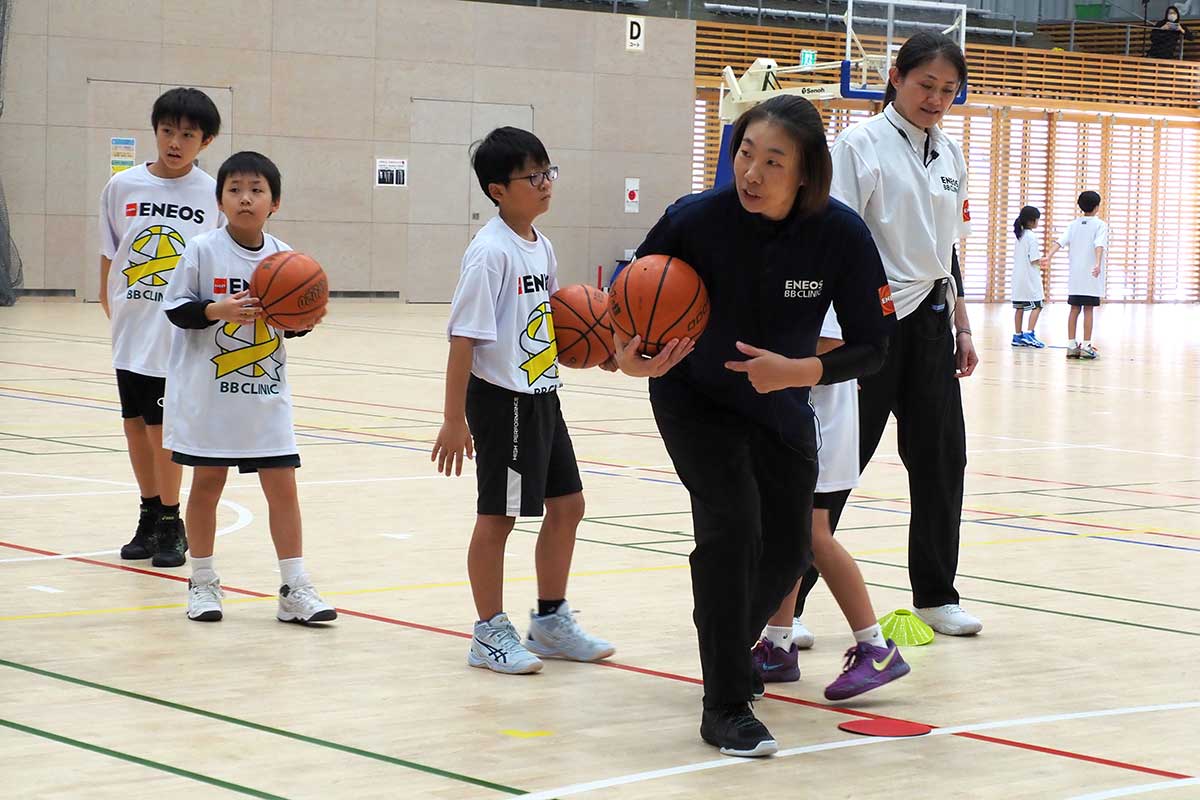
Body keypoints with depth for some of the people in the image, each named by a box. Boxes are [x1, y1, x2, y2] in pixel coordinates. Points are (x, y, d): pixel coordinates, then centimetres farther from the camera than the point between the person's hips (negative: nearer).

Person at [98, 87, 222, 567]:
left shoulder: (214, 195, -4)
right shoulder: (122, 187, 0)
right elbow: (108, 259, 8)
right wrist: (113, 314, 8)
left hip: (183, 335, -3)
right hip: (131, 332, 3)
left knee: (163, 428, -2)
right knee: (136, 424, 11)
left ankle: (171, 523, 12)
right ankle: (150, 515, 26)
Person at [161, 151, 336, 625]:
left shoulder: (283, 257, 2)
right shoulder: (203, 250, -8)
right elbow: (176, 309, -8)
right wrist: (218, 310, -23)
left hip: (266, 395, 3)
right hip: (209, 391, -3)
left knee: (282, 485, 0)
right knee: (207, 483, 8)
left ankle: (295, 588, 6)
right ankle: (203, 583, 22)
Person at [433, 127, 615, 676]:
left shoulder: (542, 248, 8)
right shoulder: (490, 252, -17)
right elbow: (464, 339, -19)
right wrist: (454, 421, -20)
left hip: (542, 396, 9)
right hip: (502, 398, -9)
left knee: (566, 504, 14)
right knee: (498, 515, 1)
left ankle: (550, 622, 27)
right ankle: (490, 634, 13)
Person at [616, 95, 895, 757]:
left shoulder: (841, 235, -25)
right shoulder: (696, 219, -28)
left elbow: (871, 346, -17)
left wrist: (798, 371, -33)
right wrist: (626, 356, -36)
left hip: (781, 404, 3)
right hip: (694, 398, -3)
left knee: (787, 550, 10)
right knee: (731, 527, -21)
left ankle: (729, 650, 42)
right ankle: (725, 707, -12)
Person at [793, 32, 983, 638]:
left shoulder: (948, 155, 12)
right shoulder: (861, 145, -9)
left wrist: (960, 325, 16)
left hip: (930, 320, 7)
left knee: (941, 456, 8)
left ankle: (935, 594, 20)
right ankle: (784, 603, 1)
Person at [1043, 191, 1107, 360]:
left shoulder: (1074, 224, 10)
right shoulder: (1100, 225, -4)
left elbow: (1061, 241, -5)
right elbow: (1099, 245, -21)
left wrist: (1049, 256, -16)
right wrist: (1098, 264, -33)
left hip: (1075, 275, 4)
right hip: (1092, 275, -4)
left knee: (1074, 309, 8)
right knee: (1088, 310, -3)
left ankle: (1072, 346, 7)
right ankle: (1086, 346, -4)